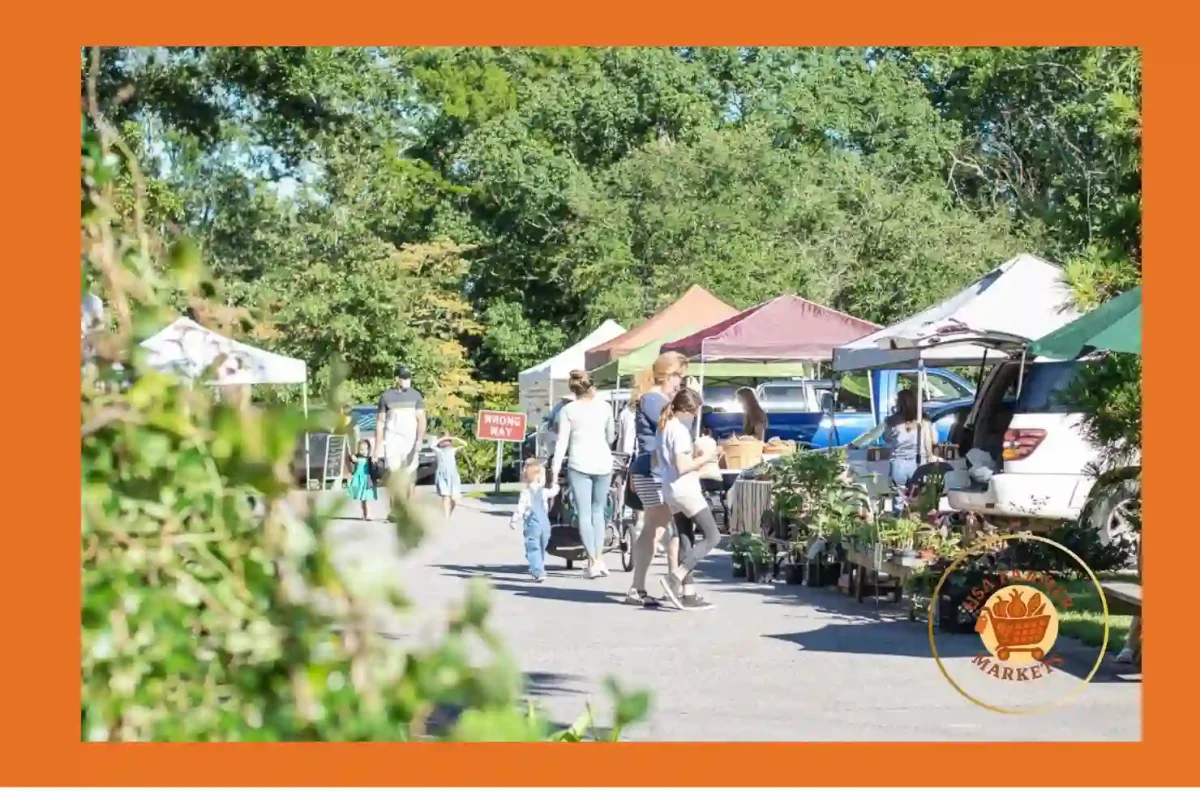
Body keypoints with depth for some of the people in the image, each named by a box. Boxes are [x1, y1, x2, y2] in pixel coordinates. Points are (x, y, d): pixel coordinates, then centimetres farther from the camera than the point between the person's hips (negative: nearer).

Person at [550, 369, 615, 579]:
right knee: (598, 511, 15)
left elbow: (562, 440, -6)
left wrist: (556, 467, -5)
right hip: (603, 462, 2)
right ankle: (599, 557, 7)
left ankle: (592, 561, -6)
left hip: (579, 464, -2)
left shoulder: (568, 410, -1)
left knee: (584, 514, 1)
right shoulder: (604, 407, 5)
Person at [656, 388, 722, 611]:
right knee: (712, 536, -5)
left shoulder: (664, 427, 14)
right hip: (685, 491, -10)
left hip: (671, 492, 10)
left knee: (686, 542, 10)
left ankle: (688, 594, 7)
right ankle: (675, 577, -16)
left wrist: (697, 456, 12)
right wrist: (704, 458, -9)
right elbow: (683, 466, -21)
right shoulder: (680, 430, -15)